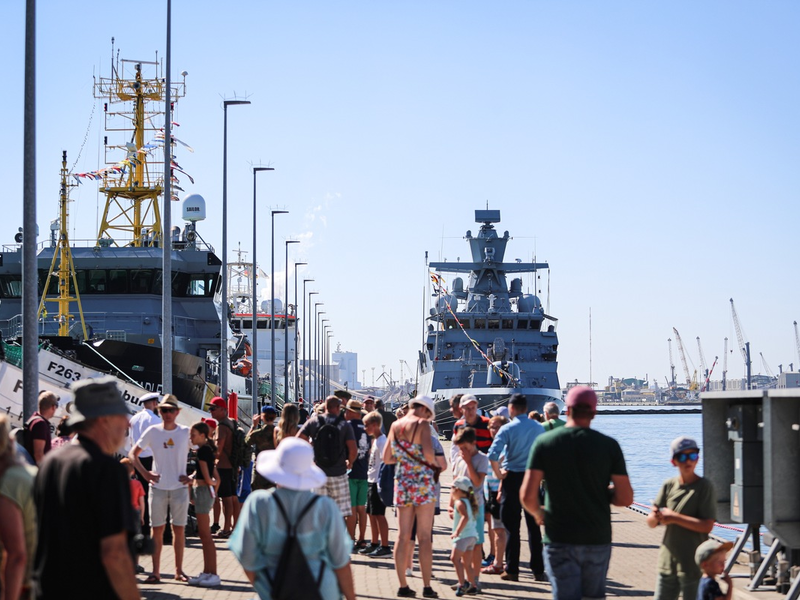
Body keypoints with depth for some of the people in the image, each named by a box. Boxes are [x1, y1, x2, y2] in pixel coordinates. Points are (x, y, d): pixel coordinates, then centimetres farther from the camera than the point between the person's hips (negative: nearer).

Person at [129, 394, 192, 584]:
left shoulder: (186, 432, -1)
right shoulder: (152, 431, 0)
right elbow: (133, 454, 6)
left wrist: (193, 477, -3)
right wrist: (145, 473, -5)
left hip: (179, 488, 0)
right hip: (158, 487, 0)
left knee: (179, 529, 6)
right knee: (157, 530, 2)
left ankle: (179, 570, 15)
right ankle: (155, 572, 6)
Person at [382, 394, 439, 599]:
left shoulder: (395, 425, 9)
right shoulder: (422, 424, -8)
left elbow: (386, 458, 13)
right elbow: (428, 453, -20)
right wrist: (431, 461, 1)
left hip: (402, 482, 5)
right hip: (423, 482, -5)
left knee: (403, 536, 7)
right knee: (424, 537, -1)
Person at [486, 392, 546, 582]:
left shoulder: (507, 429, -9)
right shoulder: (539, 428, 4)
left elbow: (493, 454, -20)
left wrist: (498, 473, -7)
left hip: (512, 478, -3)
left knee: (511, 527, 3)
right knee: (534, 526, 8)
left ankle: (512, 570, 4)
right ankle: (538, 570, 8)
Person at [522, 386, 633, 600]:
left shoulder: (545, 442, -4)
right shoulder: (609, 445, -3)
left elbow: (528, 496, -10)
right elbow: (625, 498, -5)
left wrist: (538, 512, 11)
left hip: (560, 540, -1)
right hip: (598, 539, 1)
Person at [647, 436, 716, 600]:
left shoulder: (704, 487, -7)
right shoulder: (669, 485, 7)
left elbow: (707, 526, -16)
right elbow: (651, 522, 7)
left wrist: (674, 518, -16)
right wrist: (655, 517, -17)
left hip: (692, 565, -5)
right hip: (667, 562, 5)